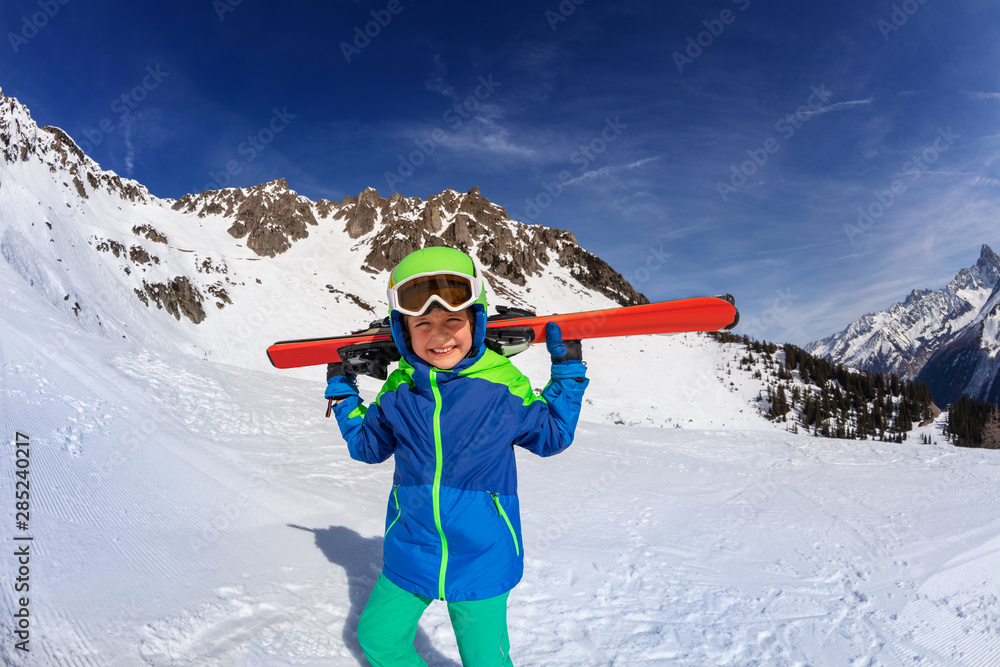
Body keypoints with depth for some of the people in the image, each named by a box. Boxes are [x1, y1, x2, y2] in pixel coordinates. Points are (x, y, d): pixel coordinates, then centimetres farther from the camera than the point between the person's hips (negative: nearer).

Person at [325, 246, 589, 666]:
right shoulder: (398, 390, -5)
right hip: (410, 554, 4)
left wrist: (567, 371, -4)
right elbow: (367, 446, 14)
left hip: (482, 558, -3)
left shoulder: (503, 383, -13)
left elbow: (550, 436, 3)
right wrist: (341, 391, 10)